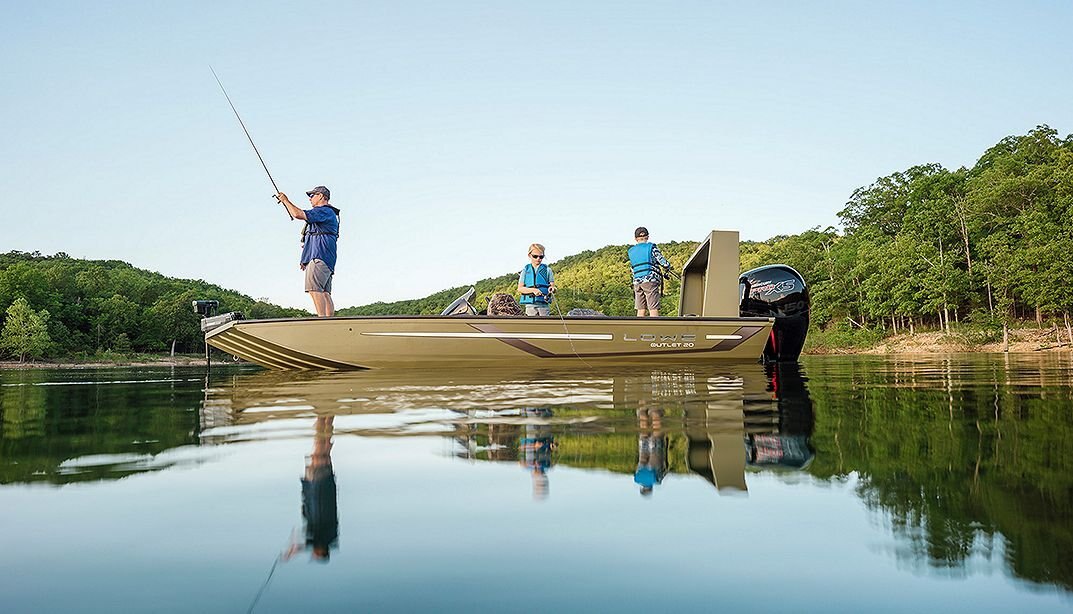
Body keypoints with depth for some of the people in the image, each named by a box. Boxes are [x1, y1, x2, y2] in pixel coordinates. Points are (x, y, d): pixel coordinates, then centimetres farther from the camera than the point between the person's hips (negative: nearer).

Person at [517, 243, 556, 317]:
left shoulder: (547, 270, 7)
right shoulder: (526, 270, 8)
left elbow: (552, 285, 6)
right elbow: (520, 289, 2)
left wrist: (552, 288, -19)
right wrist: (533, 290, -15)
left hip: (544, 304, 0)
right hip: (530, 304, 0)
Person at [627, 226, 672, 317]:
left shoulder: (630, 251, 14)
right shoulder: (651, 247, 0)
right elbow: (664, 263, -3)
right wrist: (668, 267, 20)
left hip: (637, 282, 5)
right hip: (651, 281, -5)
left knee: (641, 310, 7)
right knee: (653, 310, -6)